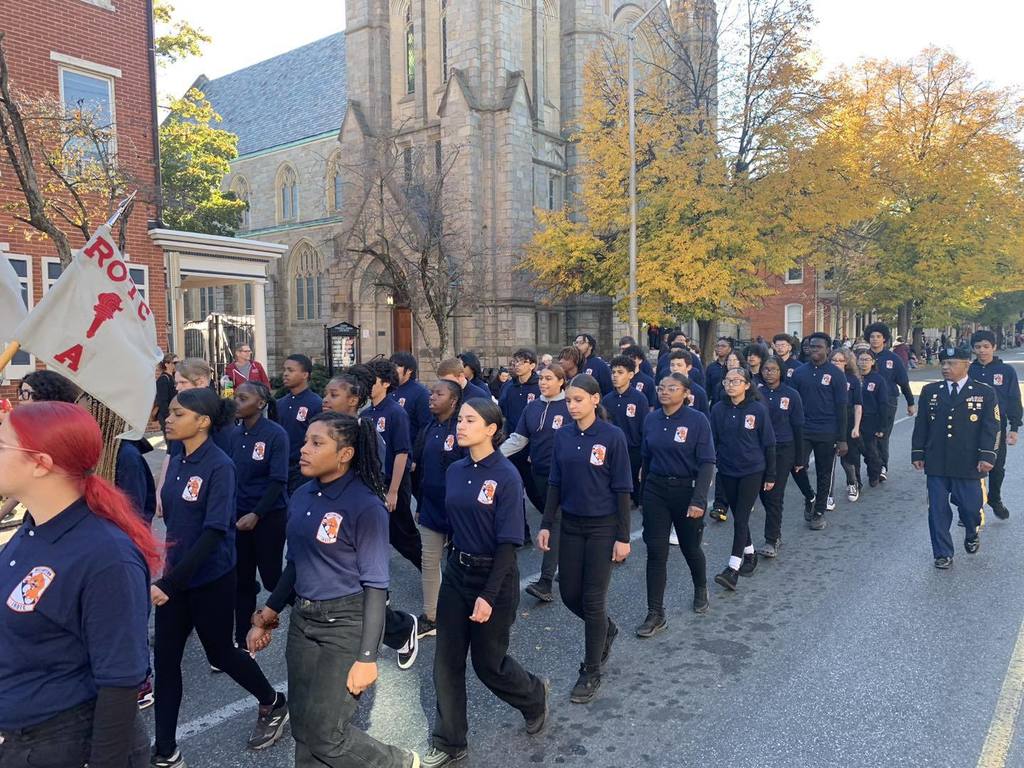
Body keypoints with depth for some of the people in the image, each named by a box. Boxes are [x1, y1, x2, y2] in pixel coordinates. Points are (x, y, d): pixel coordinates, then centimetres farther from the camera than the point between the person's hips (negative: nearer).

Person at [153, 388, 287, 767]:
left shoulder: (219, 465, -20)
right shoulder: (177, 460, 1)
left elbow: (214, 532, -24)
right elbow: (173, 520, 9)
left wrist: (169, 583, -26)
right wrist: (167, 571, 9)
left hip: (211, 578, -6)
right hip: (175, 575, 6)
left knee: (220, 653, 11)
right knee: (164, 659, 8)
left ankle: (274, 705, 36)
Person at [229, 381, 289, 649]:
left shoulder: (276, 434, -15)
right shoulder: (236, 434, 2)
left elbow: (278, 481, -16)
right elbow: (232, 474, 8)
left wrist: (256, 515, -21)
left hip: (269, 515, -5)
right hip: (240, 514, 5)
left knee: (271, 576, 5)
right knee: (241, 579, 11)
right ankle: (242, 640, 25)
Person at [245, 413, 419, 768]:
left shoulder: (365, 506, -19)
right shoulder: (301, 496, 2)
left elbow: (375, 585, -16)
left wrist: (367, 657, -17)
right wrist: (268, 616, 15)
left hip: (346, 624, -7)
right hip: (302, 620, 7)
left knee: (324, 733, -1)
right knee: (303, 729, 14)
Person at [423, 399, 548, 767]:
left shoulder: (506, 475, -18)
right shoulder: (454, 470, 1)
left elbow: (508, 542, -18)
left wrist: (489, 595, -20)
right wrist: (453, 563, 12)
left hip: (494, 575, -6)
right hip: (456, 572, 6)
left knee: (488, 661, 10)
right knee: (446, 662, 9)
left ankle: (534, 695, 41)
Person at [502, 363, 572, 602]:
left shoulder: (569, 407, -10)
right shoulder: (532, 407, 7)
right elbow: (518, 438, 6)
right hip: (539, 472, 6)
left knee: (555, 522, -8)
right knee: (553, 518, 17)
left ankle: (545, 583, -8)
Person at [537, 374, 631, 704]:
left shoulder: (612, 436, -11)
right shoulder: (563, 437, 2)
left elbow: (622, 489, -10)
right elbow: (555, 484, 7)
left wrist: (623, 537, -12)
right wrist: (546, 525, 3)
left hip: (602, 527, -5)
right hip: (571, 525, 5)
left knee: (593, 599, 1)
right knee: (570, 594, 11)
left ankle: (591, 672, 19)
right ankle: (606, 629, 41)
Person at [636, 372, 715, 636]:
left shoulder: (697, 420, -13)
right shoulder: (651, 419, 0)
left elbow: (707, 463, -14)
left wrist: (699, 501, -21)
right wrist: (644, 490, 13)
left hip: (686, 490, -3)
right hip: (655, 490, 3)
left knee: (690, 547, 16)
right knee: (656, 552, 0)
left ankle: (701, 590, 46)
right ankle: (656, 614, 9)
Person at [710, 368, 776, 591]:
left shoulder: (758, 409, -9)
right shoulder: (718, 409, -1)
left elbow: (769, 444, -3)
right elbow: (712, 441, 4)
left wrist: (770, 475, -2)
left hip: (752, 471, -4)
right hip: (727, 472, 4)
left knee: (741, 517, -8)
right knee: (738, 516, 15)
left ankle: (733, 568, -7)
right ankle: (750, 554, 35)